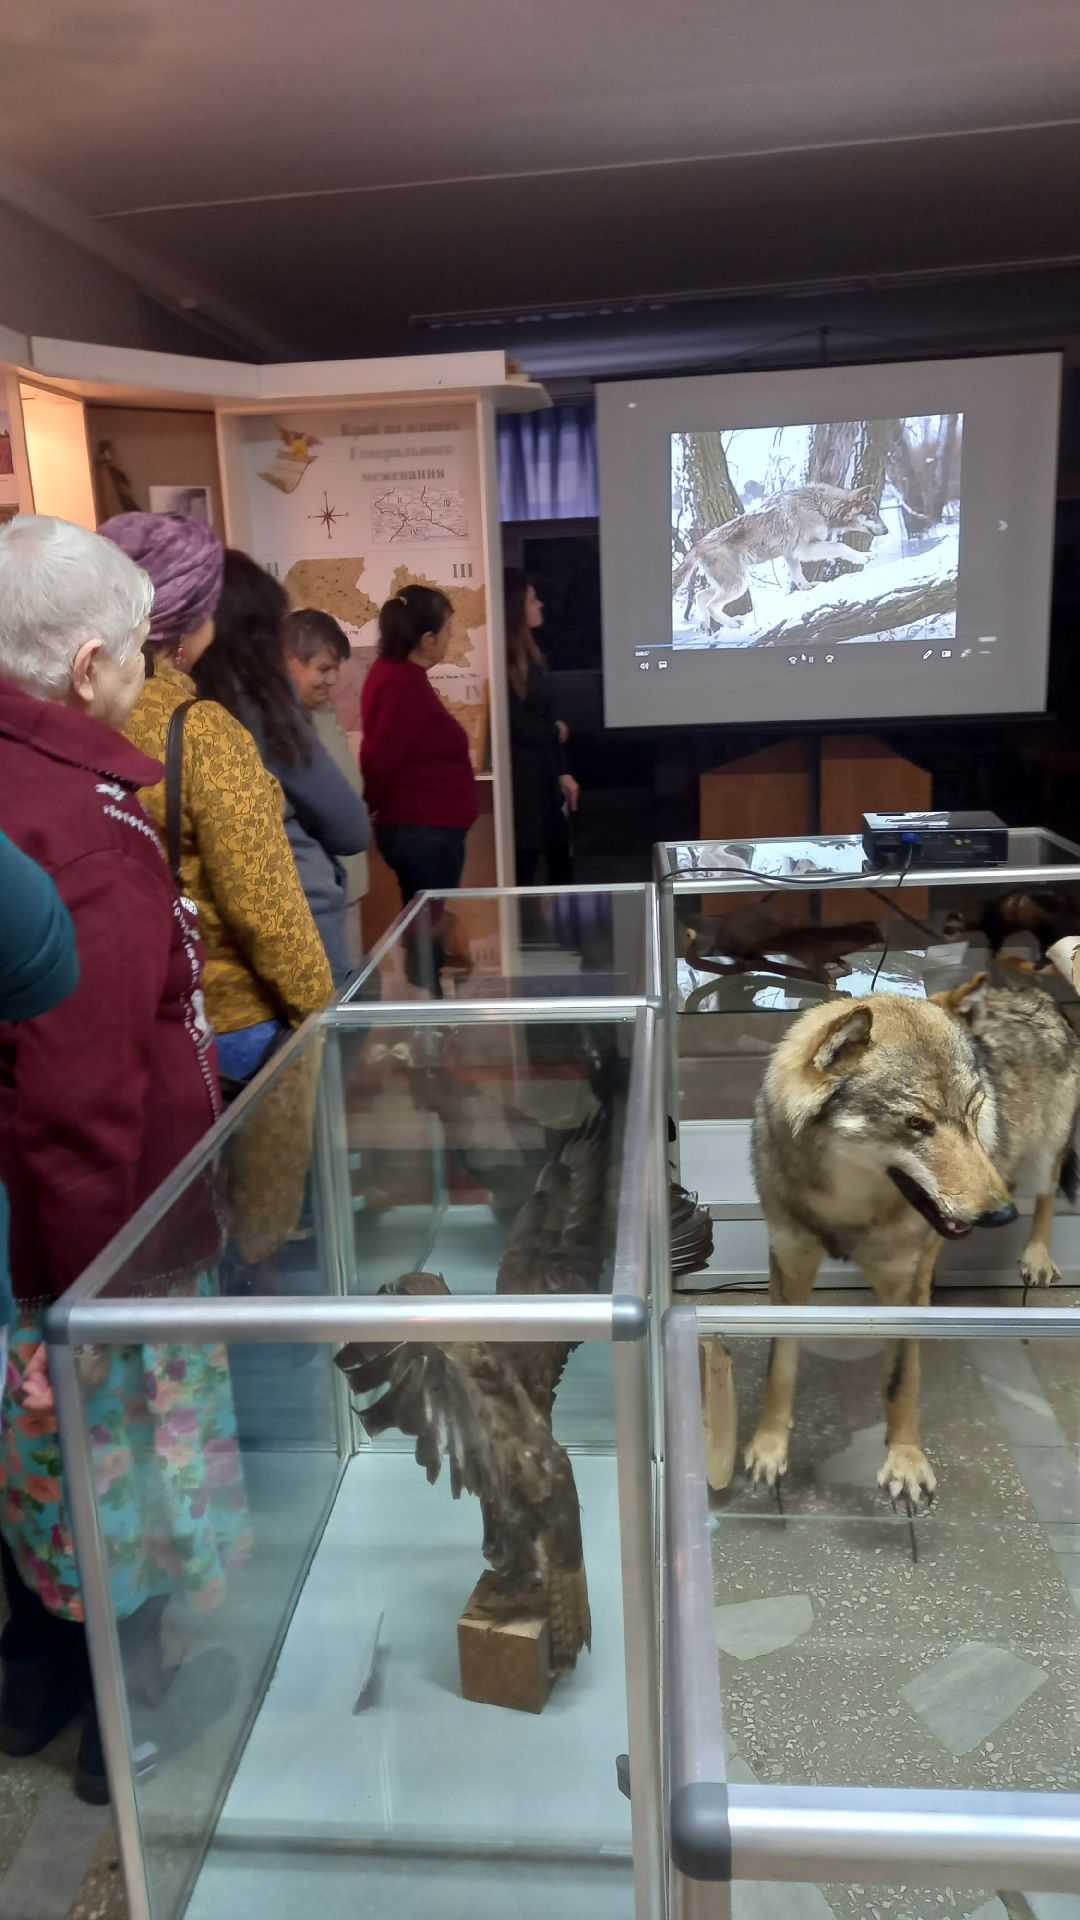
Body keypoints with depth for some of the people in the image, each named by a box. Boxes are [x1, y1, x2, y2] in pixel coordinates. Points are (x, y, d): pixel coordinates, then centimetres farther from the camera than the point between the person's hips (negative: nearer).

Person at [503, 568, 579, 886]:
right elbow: (521, 729, -20)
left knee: (561, 860, 14)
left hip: (545, 772, 9)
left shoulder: (529, 653, 10)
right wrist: (557, 732, 1)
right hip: (522, 777, -9)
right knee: (524, 868, 1)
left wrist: (562, 772, 10)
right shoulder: (502, 662, -18)